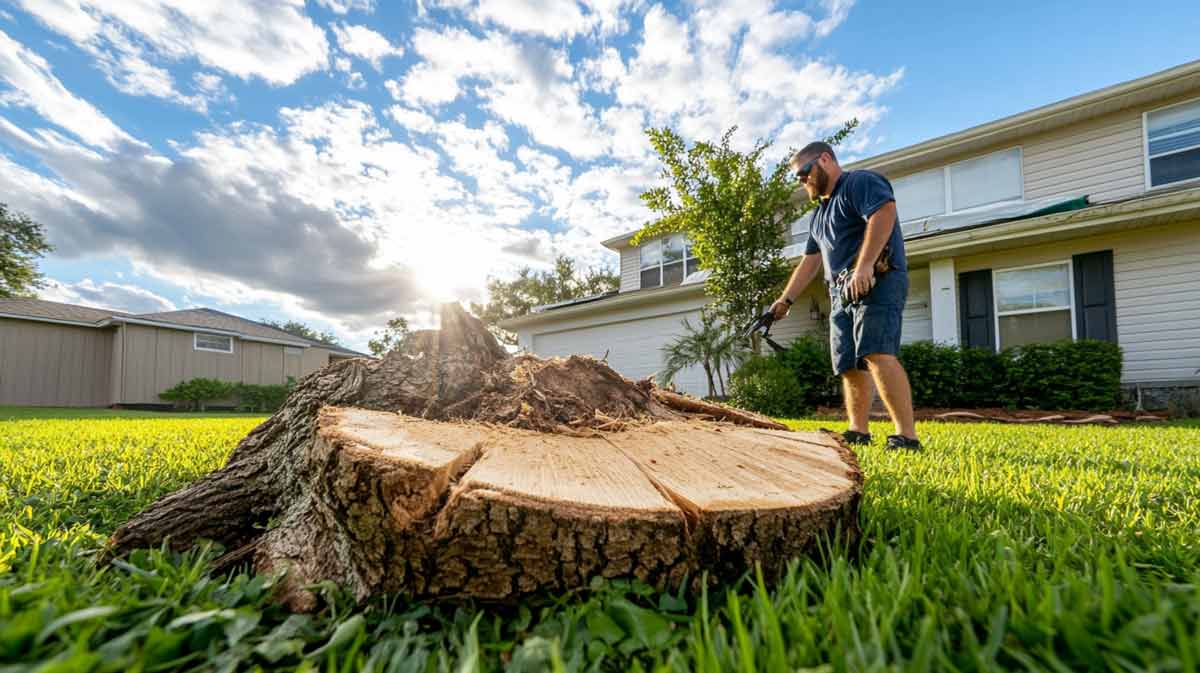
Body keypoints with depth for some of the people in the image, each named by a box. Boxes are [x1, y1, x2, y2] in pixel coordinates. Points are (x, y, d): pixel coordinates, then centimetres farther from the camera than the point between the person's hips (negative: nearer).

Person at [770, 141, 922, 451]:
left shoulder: (860, 182, 2)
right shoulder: (819, 213, 28)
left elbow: (884, 213, -17)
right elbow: (810, 262, 27)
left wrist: (864, 266, -27)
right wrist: (786, 299, 19)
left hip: (877, 281, -9)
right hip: (841, 292, 9)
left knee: (876, 353, -23)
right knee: (850, 366, 3)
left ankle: (907, 437, -23)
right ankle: (858, 432, 10)